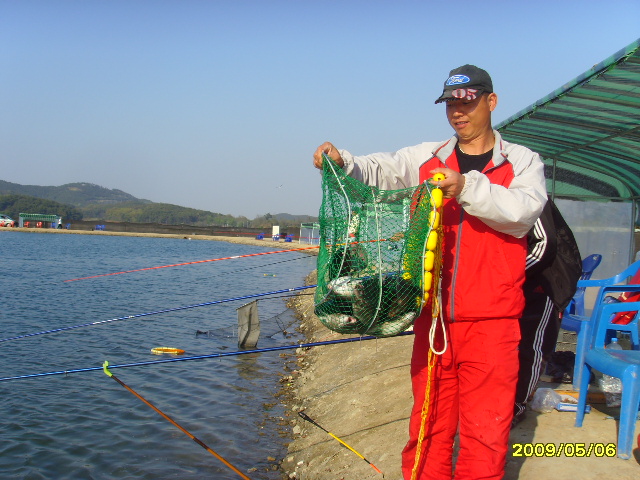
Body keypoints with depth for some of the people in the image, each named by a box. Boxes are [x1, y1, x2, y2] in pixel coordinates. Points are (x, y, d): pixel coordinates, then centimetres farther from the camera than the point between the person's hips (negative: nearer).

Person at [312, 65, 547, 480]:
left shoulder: (523, 162, 5)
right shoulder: (426, 158, 13)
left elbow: (523, 212, -13)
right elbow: (378, 171, 6)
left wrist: (467, 187, -26)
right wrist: (341, 162, -14)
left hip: (490, 322, -3)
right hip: (432, 317, 3)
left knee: (485, 433, 0)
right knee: (427, 423, 12)